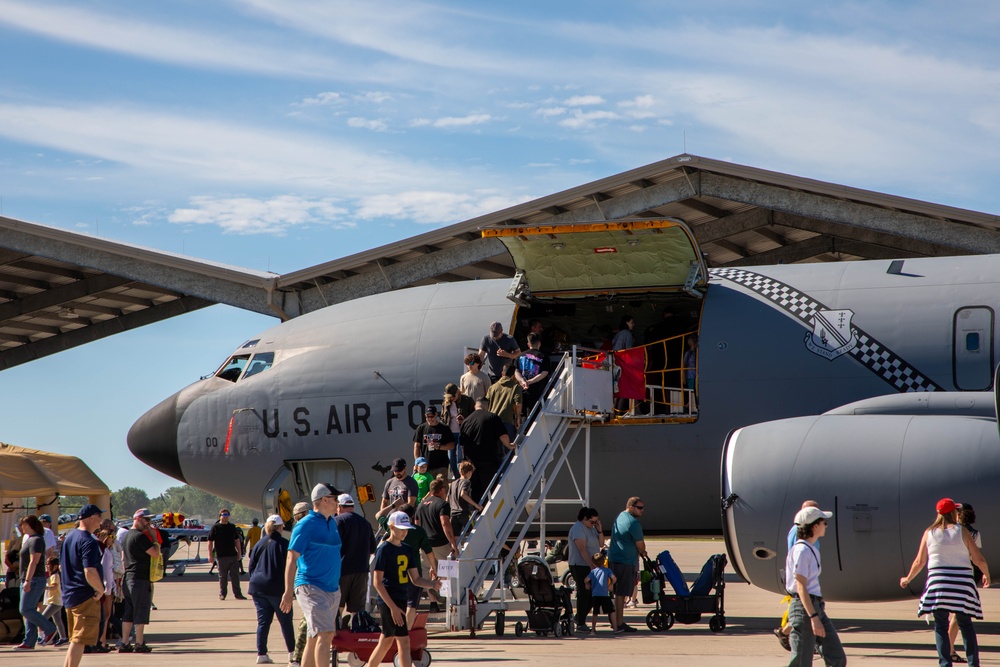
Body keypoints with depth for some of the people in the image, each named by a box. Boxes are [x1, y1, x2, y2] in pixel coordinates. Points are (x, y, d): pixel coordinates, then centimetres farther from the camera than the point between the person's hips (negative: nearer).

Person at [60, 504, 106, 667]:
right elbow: (90, 572, -29)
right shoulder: (88, 542, -18)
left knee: (75, 640, 18)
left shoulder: (69, 537, 11)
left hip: (68, 596, 9)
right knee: (79, 641, -8)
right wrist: (100, 589, -13)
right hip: (85, 597, -9)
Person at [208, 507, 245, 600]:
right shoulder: (215, 527, -2)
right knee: (223, 576, 2)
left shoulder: (232, 527, 11)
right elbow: (210, 541, -3)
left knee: (235, 575, 2)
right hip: (221, 557, -3)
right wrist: (210, 555, -7)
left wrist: (239, 553, 14)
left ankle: (237, 594, 6)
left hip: (233, 555, 3)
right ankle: (222, 594, 12)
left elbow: (237, 540, 18)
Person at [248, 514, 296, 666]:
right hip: (277, 589, -3)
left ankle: (261, 654, 0)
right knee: (285, 621, 8)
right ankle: (292, 652, 12)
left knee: (263, 621, 6)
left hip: (258, 587, 4)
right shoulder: (284, 544, -7)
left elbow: (251, 566, 9)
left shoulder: (259, 544, 6)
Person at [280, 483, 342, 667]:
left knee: (314, 639, 11)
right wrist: (289, 592, -20)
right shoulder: (305, 525, -10)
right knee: (325, 634, -18)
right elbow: (291, 558, -13)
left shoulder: (333, 523, 14)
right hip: (310, 588, -8)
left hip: (333, 589, 8)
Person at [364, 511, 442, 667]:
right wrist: (393, 607, -19)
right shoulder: (384, 549, -11)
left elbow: (415, 579, 12)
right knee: (404, 641, -11)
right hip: (388, 601, -8)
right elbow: (377, 582, -14)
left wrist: (432, 584, -9)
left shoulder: (407, 550, 11)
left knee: (385, 642, 14)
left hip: (401, 600, 8)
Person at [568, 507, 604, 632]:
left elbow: (601, 544, 10)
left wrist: (600, 530, -4)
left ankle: (580, 618, 19)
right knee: (584, 594, -7)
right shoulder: (578, 529, -14)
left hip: (591, 566, 9)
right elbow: (582, 549, -20)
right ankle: (580, 624, -3)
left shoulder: (592, 528, 15)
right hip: (580, 566, -9)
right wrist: (592, 566, -23)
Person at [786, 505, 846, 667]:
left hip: (817, 606, 10)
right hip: (804, 607, -10)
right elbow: (801, 587, -19)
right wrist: (813, 617, -24)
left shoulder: (812, 549, 15)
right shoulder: (801, 550, -14)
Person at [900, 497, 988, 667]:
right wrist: (986, 575, 19)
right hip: (962, 583, 0)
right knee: (966, 624, 10)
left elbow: (919, 562, 7)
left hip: (938, 583, 0)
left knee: (940, 625, 5)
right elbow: (979, 559, 0)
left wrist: (907, 579, 23)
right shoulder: (962, 532, 2)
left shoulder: (929, 533, 6)